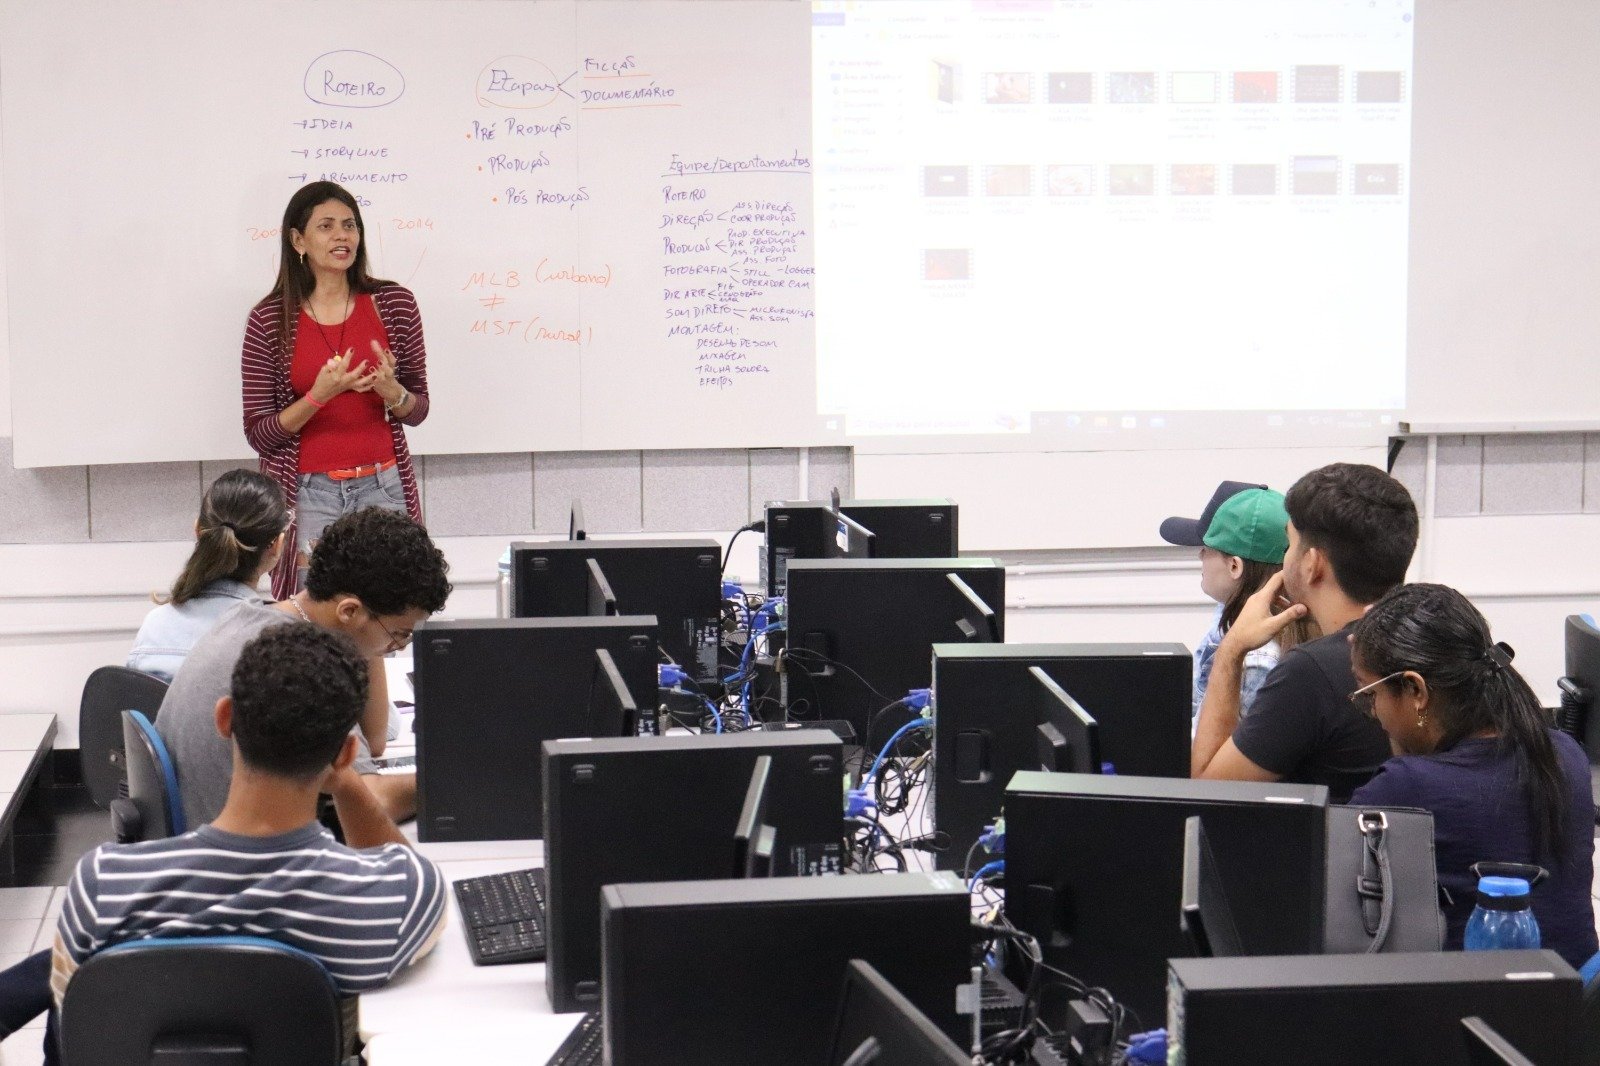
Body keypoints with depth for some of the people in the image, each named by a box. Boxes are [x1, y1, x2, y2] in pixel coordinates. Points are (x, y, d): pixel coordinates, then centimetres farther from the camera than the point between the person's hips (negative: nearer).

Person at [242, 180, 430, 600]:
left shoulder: (395, 304, 3)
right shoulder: (269, 320, -2)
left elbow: (418, 410, 10)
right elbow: (259, 434, -2)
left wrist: (392, 392, -12)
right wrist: (319, 396, -18)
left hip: (382, 486, 2)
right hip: (307, 493, -2)